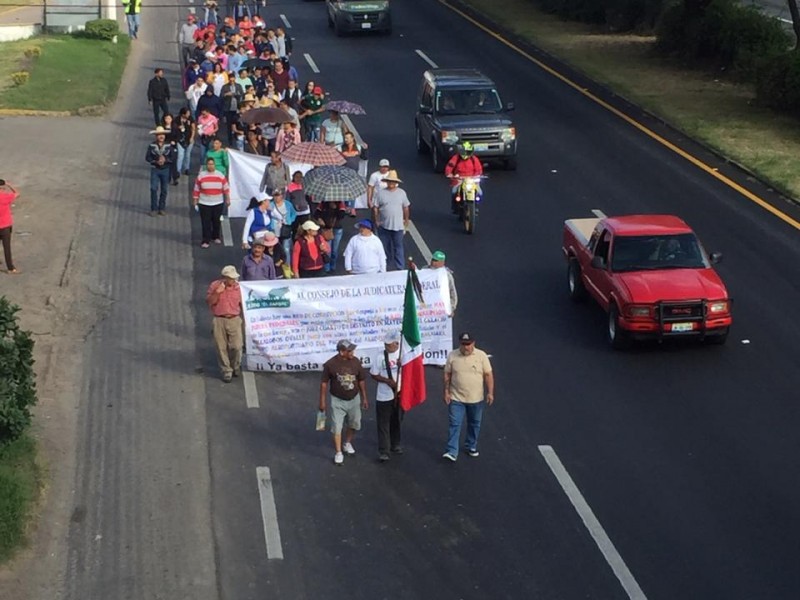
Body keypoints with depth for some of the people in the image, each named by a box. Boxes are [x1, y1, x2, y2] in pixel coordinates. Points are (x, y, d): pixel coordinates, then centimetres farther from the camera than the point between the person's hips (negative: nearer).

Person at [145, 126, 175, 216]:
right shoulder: (152, 146, -2)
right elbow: (147, 157, -4)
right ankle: (153, 209, 1)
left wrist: (165, 160, -19)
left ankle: (162, 208, 16)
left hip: (166, 170, 1)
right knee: (154, 189, -6)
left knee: (164, 190, 6)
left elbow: (173, 158, -2)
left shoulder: (169, 146, 0)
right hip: (155, 169, -1)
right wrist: (156, 161, -18)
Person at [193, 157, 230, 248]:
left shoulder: (220, 176, 1)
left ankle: (216, 237, 29)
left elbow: (226, 188, 8)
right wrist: (195, 202, 3)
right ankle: (205, 241, -3)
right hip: (204, 204, -1)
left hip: (218, 203, 1)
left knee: (216, 221, 10)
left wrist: (227, 199, 7)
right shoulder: (201, 176, -1)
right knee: (206, 223, -5)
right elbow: (196, 190, 3)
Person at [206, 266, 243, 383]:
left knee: (236, 346, -4)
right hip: (219, 320, -1)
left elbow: (242, 303, 12)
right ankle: (226, 371, 13)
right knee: (221, 348, 2)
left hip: (234, 320, 1)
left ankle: (236, 367, 23)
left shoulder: (238, 286, 3)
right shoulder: (215, 285, -2)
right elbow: (209, 301, -4)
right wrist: (218, 292, -18)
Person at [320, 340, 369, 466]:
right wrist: (323, 401, -5)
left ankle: (347, 443, 42)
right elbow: (324, 383, -8)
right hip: (337, 401, -3)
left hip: (354, 399, 3)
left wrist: (364, 398, 5)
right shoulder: (330, 364, -18)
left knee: (354, 424, 17)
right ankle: (338, 453, 13)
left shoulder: (356, 362, -9)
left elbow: (361, 381, 2)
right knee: (337, 427, 0)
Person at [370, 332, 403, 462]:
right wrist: (387, 381, -17)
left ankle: (395, 445, 34)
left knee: (396, 421, 17)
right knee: (383, 424, -3)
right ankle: (383, 451, -1)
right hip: (384, 396, -2)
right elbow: (374, 375, -5)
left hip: (400, 395, 2)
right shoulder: (380, 357, -8)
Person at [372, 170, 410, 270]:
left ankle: (400, 267, 3)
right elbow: (375, 208, 0)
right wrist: (376, 221, -5)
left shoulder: (402, 193, 3)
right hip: (384, 225, 0)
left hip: (398, 226, 0)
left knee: (398, 247, 0)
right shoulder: (380, 193, -2)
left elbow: (405, 208, 8)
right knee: (385, 247, 11)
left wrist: (406, 220, 6)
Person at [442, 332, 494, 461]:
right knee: (454, 425, -5)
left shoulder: (481, 356, -8)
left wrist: (490, 393, -10)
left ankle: (471, 446, 34)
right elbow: (447, 375, 1)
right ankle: (452, 452, -6)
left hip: (476, 398, 1)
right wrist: (446, 392, -3)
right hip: (456, 398, -1)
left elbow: (488, 375, -4)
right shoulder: (452, 356, -5)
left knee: (474, 424, 15)